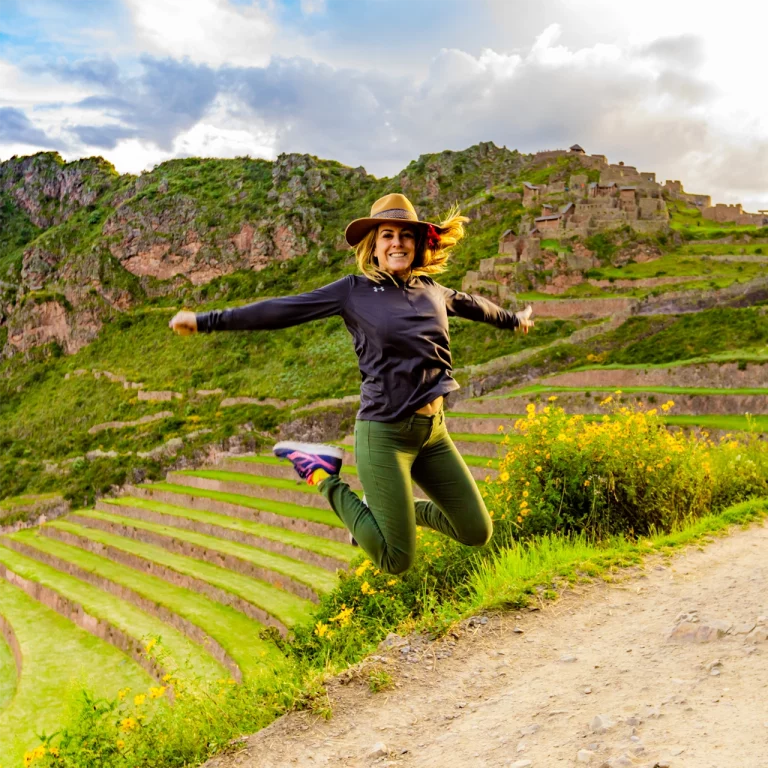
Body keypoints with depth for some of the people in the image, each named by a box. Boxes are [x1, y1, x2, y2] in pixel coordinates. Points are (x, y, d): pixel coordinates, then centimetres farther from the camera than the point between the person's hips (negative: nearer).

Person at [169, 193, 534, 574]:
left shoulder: (430, 289, 9)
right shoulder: (354, 291, -6)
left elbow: (470, 304, 30)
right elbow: (282, 310, -5)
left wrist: (513, 319, 48)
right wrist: (206, 321, -7)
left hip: (434, 431, 6)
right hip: (385, 432, -6)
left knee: (477, 533, 11)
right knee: (397, 562, -1)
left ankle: (392, 508, 31)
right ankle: (324, 476, 16)